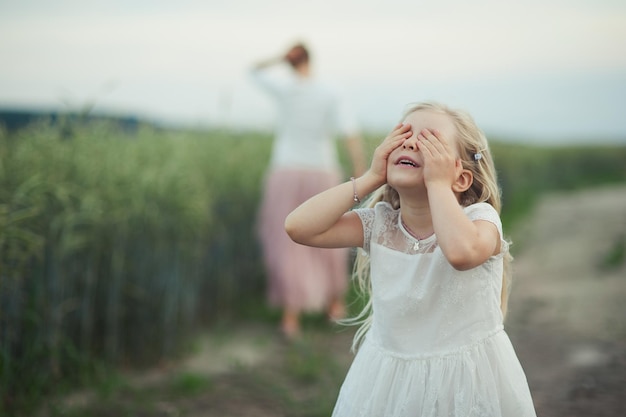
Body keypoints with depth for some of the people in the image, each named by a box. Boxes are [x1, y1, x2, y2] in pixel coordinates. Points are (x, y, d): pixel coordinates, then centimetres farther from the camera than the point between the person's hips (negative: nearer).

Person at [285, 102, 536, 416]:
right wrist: (370, 178, -14)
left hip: (467, 378, -3)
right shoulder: (379, 223, -4)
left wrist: (437, 182, -28)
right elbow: (297, 226, -15)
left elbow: (462, 251, -40)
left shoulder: (478, 217, -15)